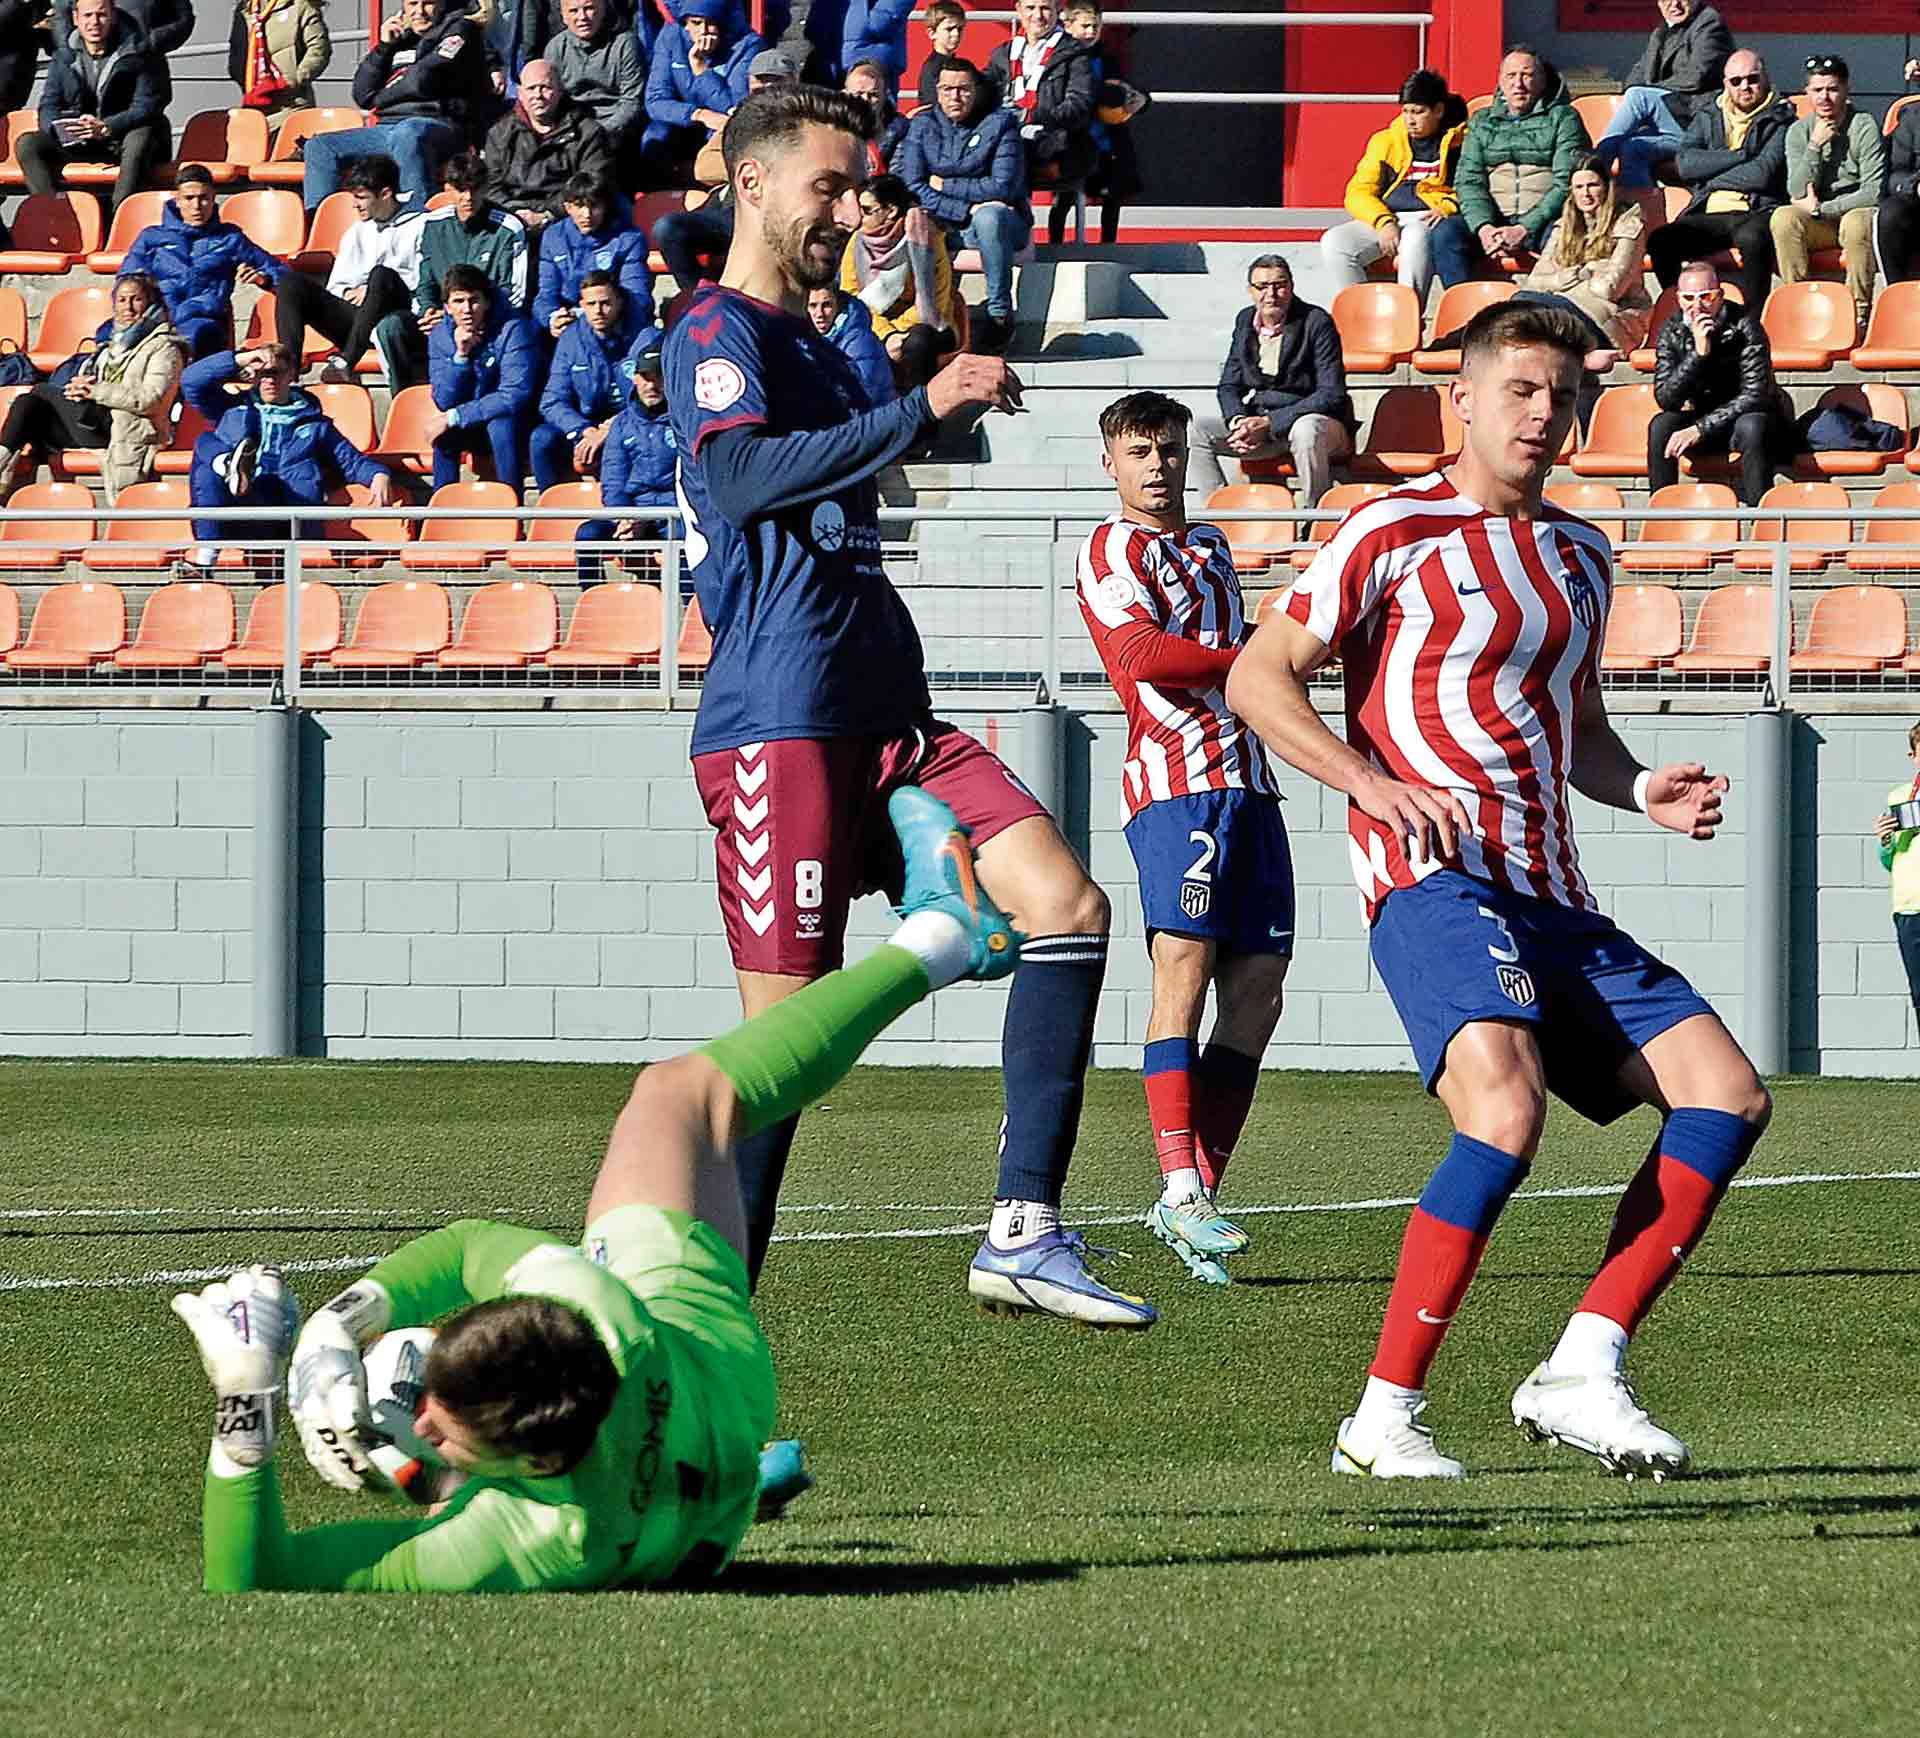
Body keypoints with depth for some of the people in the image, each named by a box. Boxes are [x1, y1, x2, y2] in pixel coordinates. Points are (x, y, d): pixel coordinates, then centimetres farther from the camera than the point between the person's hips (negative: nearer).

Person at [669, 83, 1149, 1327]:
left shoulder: (814, 349, 25)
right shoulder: (720, 335, -4)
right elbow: (744, 476, -24)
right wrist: (923, 408, -26)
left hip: (885, 722, 9)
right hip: (780, 722, -9)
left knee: (1068, 904, -9)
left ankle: (1023, 1232, -13)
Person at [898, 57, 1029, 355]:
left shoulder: (1000, 123, -6)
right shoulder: (922, 126, 3)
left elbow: (1003, 187, -16)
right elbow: (913, 188, -6)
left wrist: (945, 186, -9)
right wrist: (967, 209, -18)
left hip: (1002, 223, -3)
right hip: (944, 226, 3)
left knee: (990, 216, -38)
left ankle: (1000, 316, -29)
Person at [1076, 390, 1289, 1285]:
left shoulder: (1210, 546, 26)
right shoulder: (1112, 550, 0)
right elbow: (1142, 654, -16)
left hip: (1247, 781, 8)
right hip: (1176, 777, -8)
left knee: (1256, 989, 0)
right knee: (1184, 969, -17)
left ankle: (1193, 1197, 2)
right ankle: (1181, 1189, -22)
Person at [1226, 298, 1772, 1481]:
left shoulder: (1581, 553, 20)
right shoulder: (1396, 533, -1)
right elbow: (1259, 677, -3)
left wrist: (1642, 790, 10)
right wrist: (1376, 785, -17)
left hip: (1552, 897, 8)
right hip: (1433, 881, -8)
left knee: (1728, 1095, -5)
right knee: (1506, 1111, -30)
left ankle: (1581, 1377, -3)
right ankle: (1386, 1416, -22)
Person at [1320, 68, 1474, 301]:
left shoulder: (1461, 141, 9)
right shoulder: (1385, 142, 18)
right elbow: (1358, 193, 11)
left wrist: (1447, 208, -18)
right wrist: (1384, 222, -9)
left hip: (1429, 221, -4)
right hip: (1386, 219, 5)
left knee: (1415, 243, -40)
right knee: (1333, 243, -22)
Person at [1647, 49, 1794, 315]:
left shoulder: (1780, 120, 7)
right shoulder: (1707, 116, 21)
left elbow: (1764, 174, -7)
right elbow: (1685, 164, 3)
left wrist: (1712, 181, 2)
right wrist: (1742, 156, -2)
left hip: (1757, 212, -4)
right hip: (1709, 215, 4)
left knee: (1752, 238, -40)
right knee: (1660, 240, -24)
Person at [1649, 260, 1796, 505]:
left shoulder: (1744, 326, -18)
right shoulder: (1672, 332, -8)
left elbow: (1754, 395, -23)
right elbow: (1665, 399, -17)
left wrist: (1700, 429, -28)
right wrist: (1698, 353, -31)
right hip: (1703, 418, 3)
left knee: (1751, 426, -36)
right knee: (1660, 426, -24)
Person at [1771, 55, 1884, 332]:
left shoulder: (1865, 127, -5)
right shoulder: (1798, 132, 6)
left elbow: (1873, 192, -11)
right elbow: (1798, 194, -5)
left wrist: (1821, 208, -14)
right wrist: (1815, 145, -13)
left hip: (1858, 213, -3)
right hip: (1818, 226, 3)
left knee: (1856, 223, -38)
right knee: (1783, 218, -28)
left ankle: (1860, 310, -27)